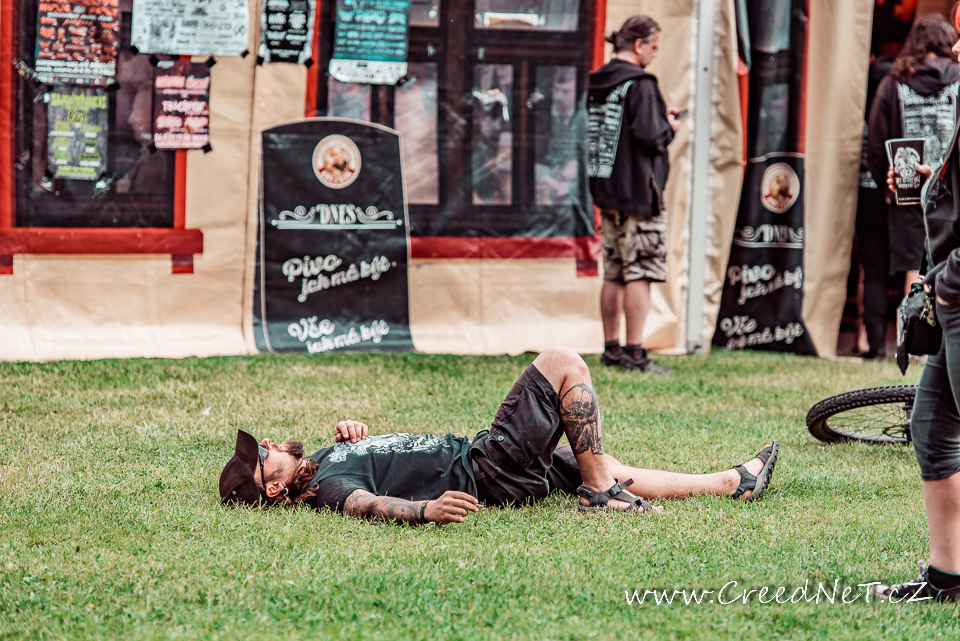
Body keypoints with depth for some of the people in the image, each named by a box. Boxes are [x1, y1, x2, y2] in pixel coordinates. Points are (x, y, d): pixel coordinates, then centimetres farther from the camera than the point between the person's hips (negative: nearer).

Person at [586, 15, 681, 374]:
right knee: (640, 273, -5)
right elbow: (650, 137, -21)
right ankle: (634, 352, -7)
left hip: (605, 191, 8)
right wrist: (669, 128, 0)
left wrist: (659, 117, 17)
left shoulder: (596, 83, 11)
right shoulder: (639, 84, -15)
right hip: (638, 193, -8)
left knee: (614, 274, 13)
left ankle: (611, 349, 17)